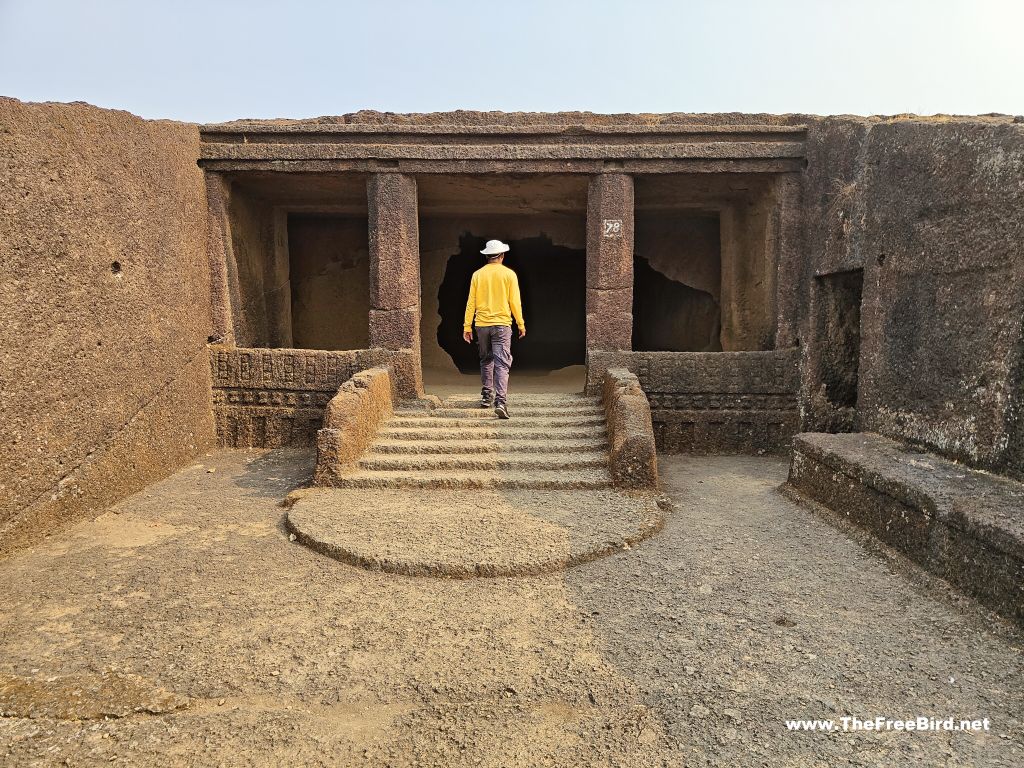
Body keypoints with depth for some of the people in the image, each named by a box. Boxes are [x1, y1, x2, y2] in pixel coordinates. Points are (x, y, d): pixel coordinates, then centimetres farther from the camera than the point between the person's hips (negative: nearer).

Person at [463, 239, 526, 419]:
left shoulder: (477, 274, 4)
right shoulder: (509, 274, -1)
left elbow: (471, 302, 3)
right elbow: (515, 302, -2)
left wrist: (467, 326, 7)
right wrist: (521, 325, 7)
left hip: (482, 324, 3)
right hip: (502, 324, -3)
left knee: (486, 360, 20)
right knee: (502, 363, -6)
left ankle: (486, 396, 24)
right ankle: (500, 402, -18)